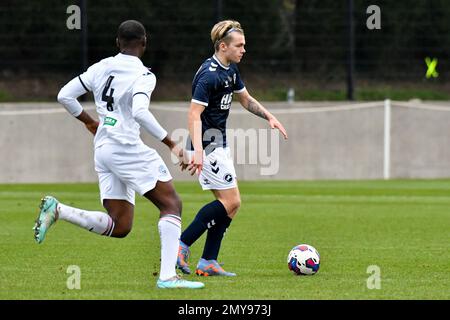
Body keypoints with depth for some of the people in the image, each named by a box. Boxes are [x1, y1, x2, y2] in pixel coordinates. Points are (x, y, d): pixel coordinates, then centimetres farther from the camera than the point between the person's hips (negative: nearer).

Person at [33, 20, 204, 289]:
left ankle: (57, 210, -6)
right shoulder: (143, 76, -9)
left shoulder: (100, 68, 11)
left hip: (102, 150, 7)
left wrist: (88, 121, 29)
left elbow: (65, 96, 14)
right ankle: (168, 276, -13)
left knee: (120, 227, 9)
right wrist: (170, 143, -18)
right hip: (127, 148, -7)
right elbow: (140, 113, -25)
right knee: (172, 204, -1)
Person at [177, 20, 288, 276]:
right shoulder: (209, 75, -20)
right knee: (231, 202, -10)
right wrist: (197, 151, -34)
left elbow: (246, 99, 26)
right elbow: (194, 114, -25)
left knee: (231, 203, 7)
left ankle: (208, 262, 8)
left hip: (219, 145, 10)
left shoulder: (231, 70, 10)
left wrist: (270, 117, 12)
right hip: (207, 146, -10)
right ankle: (181, 245, -6)